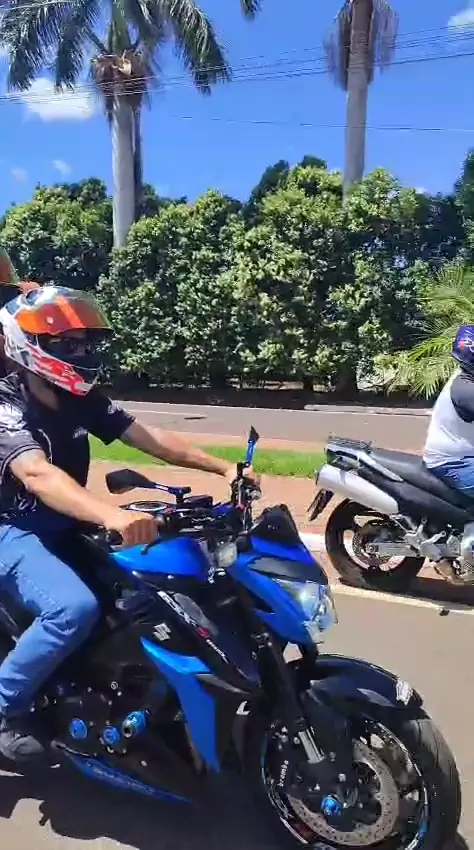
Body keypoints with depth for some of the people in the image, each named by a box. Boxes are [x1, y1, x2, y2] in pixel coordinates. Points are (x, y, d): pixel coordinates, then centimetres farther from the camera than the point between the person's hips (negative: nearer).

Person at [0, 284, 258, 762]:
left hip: (66, 526, 7)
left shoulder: (81, 401, 1)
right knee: (75, 608, -33)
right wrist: (111, 516, -57)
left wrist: (222, 467, -14)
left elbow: (146, 437, -4)